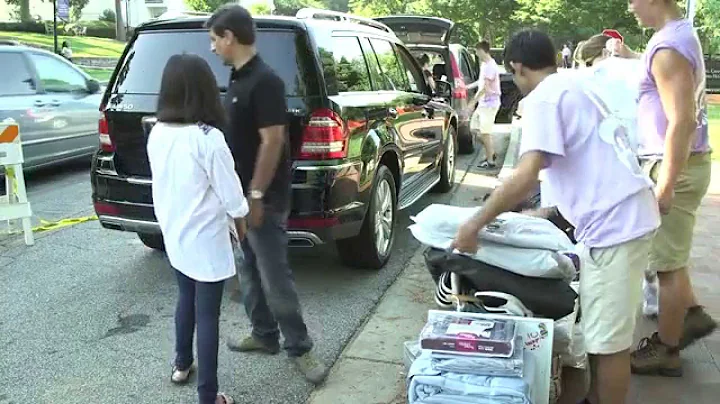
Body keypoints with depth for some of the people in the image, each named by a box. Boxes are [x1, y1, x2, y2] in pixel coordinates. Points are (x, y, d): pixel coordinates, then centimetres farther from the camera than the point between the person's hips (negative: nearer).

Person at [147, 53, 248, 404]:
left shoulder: (156, 134, -2)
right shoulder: (208, 138, -23)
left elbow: (166, 183, 9)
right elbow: (230, 194, -16)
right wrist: (240, 220, 3)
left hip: (174, 235, 7)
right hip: (205, 239, -7)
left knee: (186, 299, 25)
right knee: (207, 314, 3)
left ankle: (181, 365, 42)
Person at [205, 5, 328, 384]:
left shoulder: (264, 80, -18)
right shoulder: (238, 78, 11)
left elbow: (273, 141, -21)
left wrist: (256, 196, -20)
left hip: (263, 200, -9)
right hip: (239, 195, 10)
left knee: (275, 278, -3)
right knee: (249, 273, 17)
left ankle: (300, 349, 10)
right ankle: (264, 335, 31)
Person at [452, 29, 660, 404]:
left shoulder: (542, 98, -11)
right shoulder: (572, 86, 19)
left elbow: (525, 176, -25)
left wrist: (474, 224, -18)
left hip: (613, 221, -10)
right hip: (619, 215, 10)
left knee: (608, 338, -1)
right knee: (599, 331, 20)